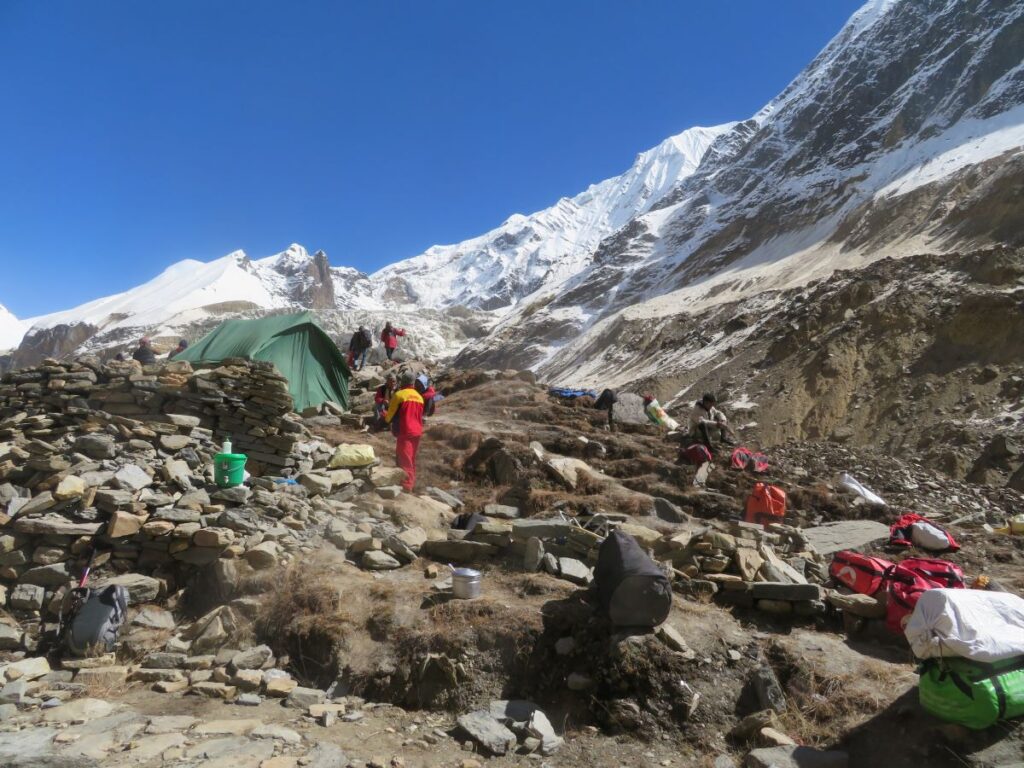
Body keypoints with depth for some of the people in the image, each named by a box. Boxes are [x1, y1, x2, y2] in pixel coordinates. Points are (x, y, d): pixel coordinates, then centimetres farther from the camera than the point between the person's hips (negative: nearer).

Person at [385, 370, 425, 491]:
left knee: (404, 461, -9)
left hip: (405, 432, -7)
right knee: (411, 460, 18)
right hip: (417, 432, 7)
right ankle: (411, 483, 25)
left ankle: (406, 487, -16)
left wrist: (386, 419, 20)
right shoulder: (419, 397, 12)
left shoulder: (399, 395, -8)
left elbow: (390, 414, -1)